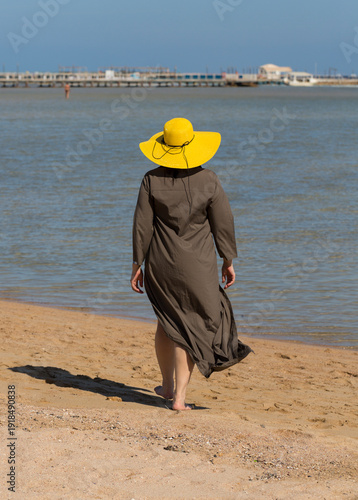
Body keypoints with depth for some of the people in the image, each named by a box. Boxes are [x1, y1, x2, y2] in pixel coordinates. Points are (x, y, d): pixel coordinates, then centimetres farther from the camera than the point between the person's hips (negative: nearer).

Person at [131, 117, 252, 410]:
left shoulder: (152, 180, -6)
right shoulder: (208, 181, -9)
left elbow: (142, 225, -4)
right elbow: (223, 223, -4)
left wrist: (137, 263, 5)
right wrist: (228, 261, 7)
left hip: (160, 265, 2)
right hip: (197, 266, -2)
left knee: (168, 321, 20)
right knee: (191, 327, 5)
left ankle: (168, 385, 35)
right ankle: (179, 396, -2)